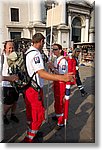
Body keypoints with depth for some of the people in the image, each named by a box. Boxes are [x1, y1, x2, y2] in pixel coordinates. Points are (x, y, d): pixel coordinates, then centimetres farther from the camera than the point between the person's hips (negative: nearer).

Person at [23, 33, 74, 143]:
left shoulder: (27, 52, 10)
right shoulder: (35, 53, -20)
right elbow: (41, 73, -31)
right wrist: (62, 78, -41)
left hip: (28, 87, 10)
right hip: (35, 89, -10)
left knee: (31, 112, 23)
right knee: (38, 115, 4)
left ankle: (31, 133, 43)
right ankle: (28, 140, 18)